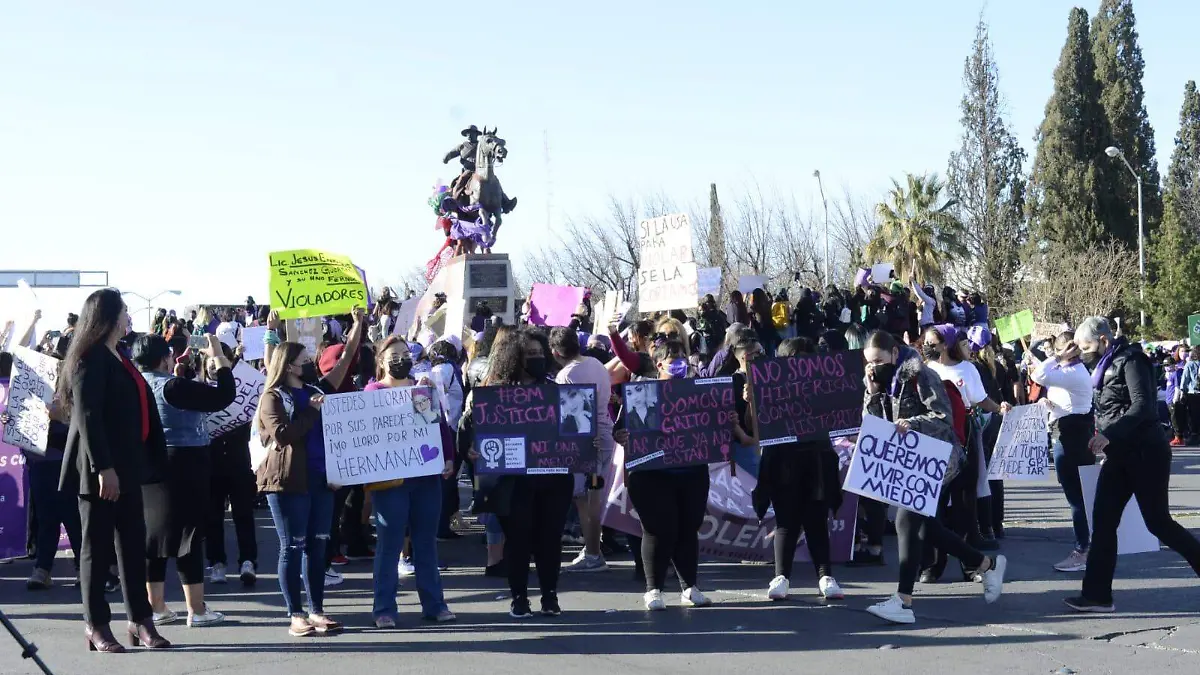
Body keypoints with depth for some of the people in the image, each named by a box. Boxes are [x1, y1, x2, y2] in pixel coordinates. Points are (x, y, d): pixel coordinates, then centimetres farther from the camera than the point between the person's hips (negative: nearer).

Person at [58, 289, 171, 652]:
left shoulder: (118, 359, 17)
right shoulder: (90, 359, -12)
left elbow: (142, 406, 18)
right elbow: (87, 416, -20)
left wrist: (153, 457, 12)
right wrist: (103, 468, -25)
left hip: (126, 466, 9)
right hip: (101, 470, -9)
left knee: (133, 544, 9)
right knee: (98, 546, 0)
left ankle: (141, 621, 13)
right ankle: (96, 626, 6)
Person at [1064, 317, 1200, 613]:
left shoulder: (1130, 360, -12)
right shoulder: (1104, 366, 14)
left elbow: (1142, 405, -23)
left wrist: (1109, 435, -29)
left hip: (1146, 452, -8)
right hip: (1119, 454, 9)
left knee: (1157, 521, -4)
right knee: (1103, 521, 0)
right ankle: (1097, 594, 0)